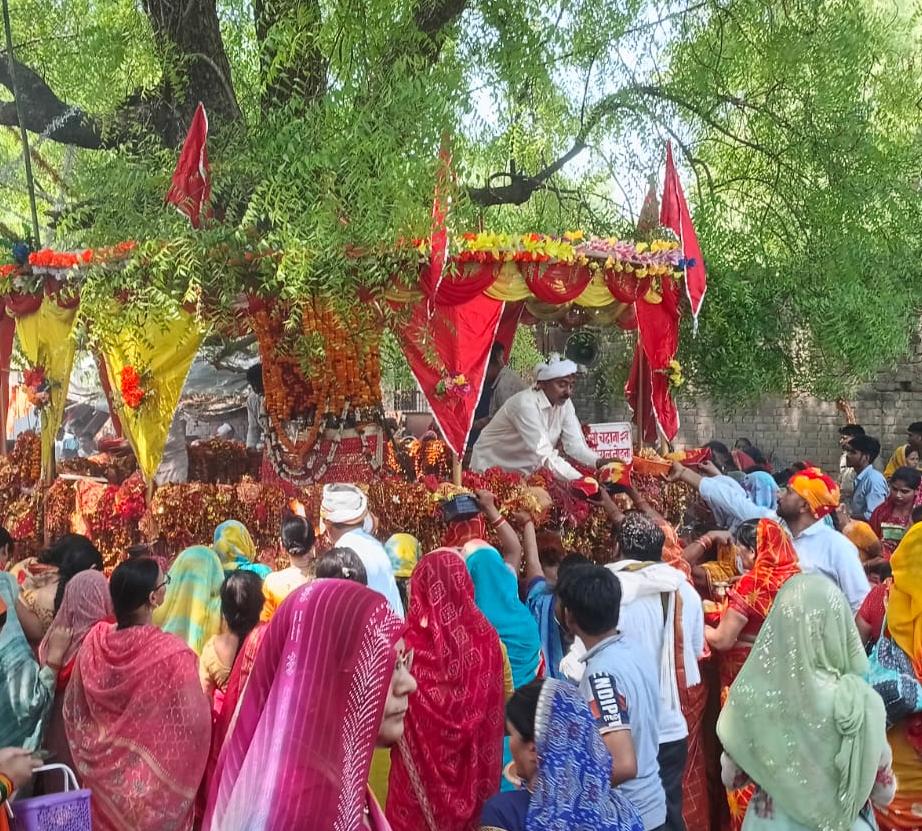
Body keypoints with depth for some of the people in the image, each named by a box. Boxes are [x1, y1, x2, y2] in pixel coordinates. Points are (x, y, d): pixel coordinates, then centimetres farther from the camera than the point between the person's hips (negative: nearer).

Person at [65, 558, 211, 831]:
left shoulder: (94, 642, -9)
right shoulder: (172, 654, -24)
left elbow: (73, 711, 4)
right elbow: (193, 725, -17)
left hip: (103, 779, 4)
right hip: (154, 786, -4)